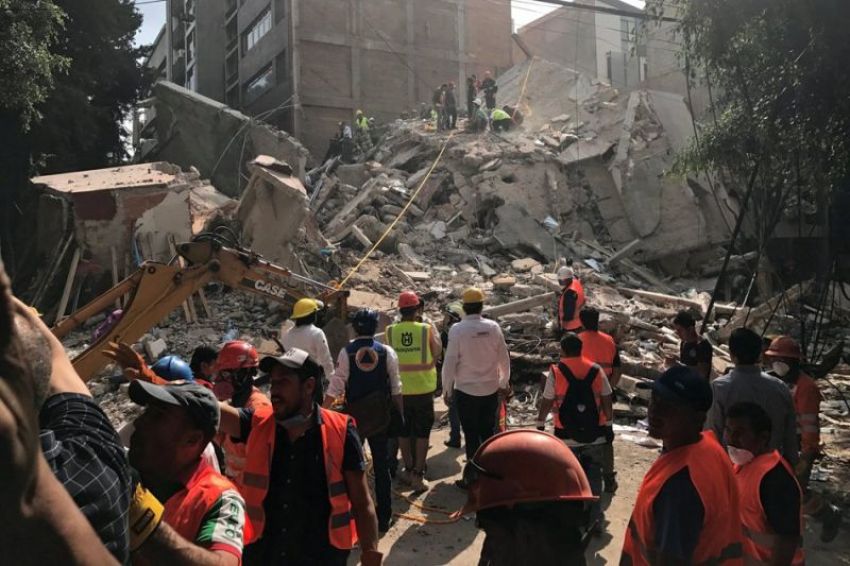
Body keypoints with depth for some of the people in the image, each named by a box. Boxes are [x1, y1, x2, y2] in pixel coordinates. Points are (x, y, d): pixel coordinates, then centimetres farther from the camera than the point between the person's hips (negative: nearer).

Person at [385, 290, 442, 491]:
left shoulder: (390, 331, -9)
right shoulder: (427, 329, -13)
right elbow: (437, 352, -1)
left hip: (400, 389, 2)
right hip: (423, 388, -2)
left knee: (403, 431, 17)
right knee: (422, 431, 10)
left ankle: (409, 469, 29)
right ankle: (418, 475, 12)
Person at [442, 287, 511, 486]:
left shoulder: (457, 330, -14)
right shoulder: (493, 327, -5)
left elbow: (450, 362, -11)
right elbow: (504, 357, 3)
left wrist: (447, 389, 0)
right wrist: (504, 383, 17)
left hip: (466, 390, -3)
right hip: (491, 389, 3)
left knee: (471, 435, 6)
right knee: (488, 432, 16)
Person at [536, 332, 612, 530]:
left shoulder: (556, 372, -9)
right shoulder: (596, 370, -2)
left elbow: (547, 402, -4)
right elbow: (607, 401, 2)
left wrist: (540, 424, 8)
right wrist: (608, 424, 13)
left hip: (567, 435, -2)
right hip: (595, 434, 2)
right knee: (593, 476, 13)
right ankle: (595, 518, 17)